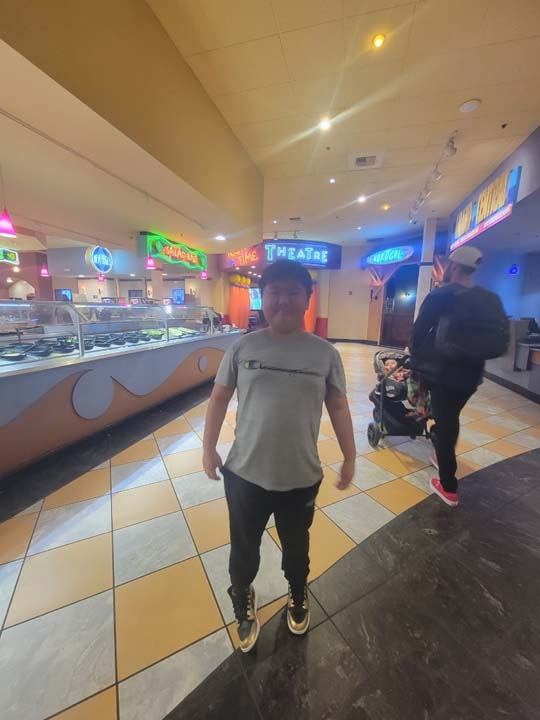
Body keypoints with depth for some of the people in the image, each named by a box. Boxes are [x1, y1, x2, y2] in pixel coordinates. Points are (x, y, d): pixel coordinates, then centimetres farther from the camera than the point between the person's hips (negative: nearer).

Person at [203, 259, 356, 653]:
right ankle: (243, 598, 58)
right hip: (245, 474, 0)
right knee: (244, 547, 24)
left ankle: (298, 593, 61)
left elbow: (338, 407, 0)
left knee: (296, 544, 28)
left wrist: (350, 458, 5)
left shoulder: (325, 353, -8)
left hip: (301, 477, 1)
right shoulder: (243, 347, -8)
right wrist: (209, 448, 2)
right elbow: (219, 398, 1)